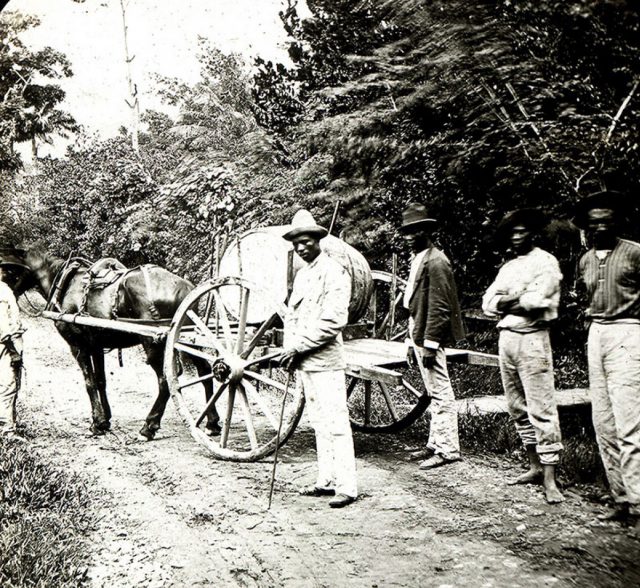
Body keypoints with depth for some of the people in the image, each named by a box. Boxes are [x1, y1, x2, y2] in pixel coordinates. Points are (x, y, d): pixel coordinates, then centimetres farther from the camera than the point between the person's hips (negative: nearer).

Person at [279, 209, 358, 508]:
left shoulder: (334, 272, -10)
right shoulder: (302, 274, 17)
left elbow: (333, 321, -17)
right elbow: (292, 314, 20)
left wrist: (300, 346, -14)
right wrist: (289, 347, 4)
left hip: (325, 362, -9)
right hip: (304, 362, 9)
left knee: (335, 424, -7)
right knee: (319, 424, 14)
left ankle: (346, 487, -2)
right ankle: (327, 480, 22)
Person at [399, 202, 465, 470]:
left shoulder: (435, 261, -13)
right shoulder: (418, 259, 16)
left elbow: (439, 307, -19)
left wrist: (430, 343, -21)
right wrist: (412, 341, 18)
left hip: (431, 338, -10)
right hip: (420, 337, 10)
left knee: (441, 394, -5)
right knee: (435, 395, 15)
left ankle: (448, 450, 1)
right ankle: (436, 444, 24)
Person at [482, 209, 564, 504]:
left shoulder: (545, 262, -2)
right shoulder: (508, 267, 19)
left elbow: (536, 302, -15)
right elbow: (488, 303, 9)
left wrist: (505, 302, -2)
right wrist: (519, 302, -7)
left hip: (532, 338, -7)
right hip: (506, 337, 8)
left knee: (541, 409, -9)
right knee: (517, 407, 10)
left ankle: (550, 479, -8)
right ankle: (535, 467, 19)